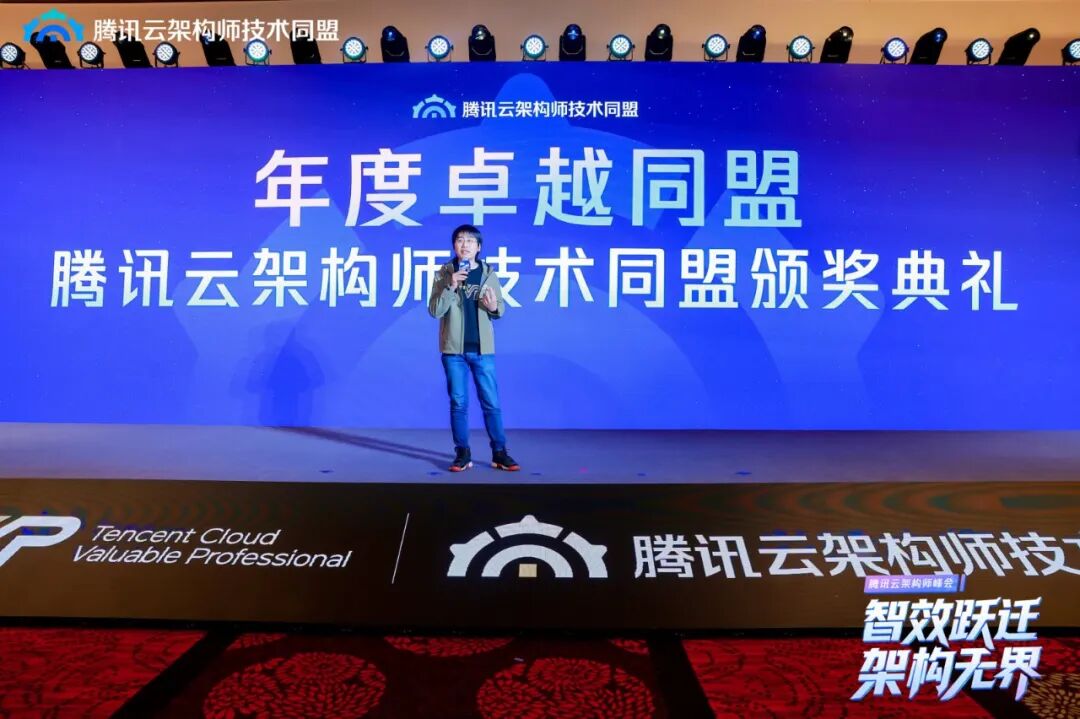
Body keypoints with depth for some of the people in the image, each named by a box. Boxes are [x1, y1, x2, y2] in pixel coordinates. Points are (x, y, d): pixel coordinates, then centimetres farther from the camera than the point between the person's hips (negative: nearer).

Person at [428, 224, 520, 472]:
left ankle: (499, 453, 11)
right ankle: (462, 454, 14)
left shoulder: (489, 274, 4)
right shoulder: (444, 273, 1)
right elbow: (435, 311, -5)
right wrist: (451, 286, -18)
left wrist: (494, 307, -14)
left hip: (482, 348, 1)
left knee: (491, 403, 2)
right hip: (453, 348, 0)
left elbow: (500, 309, 9)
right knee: (458, 403, 5)